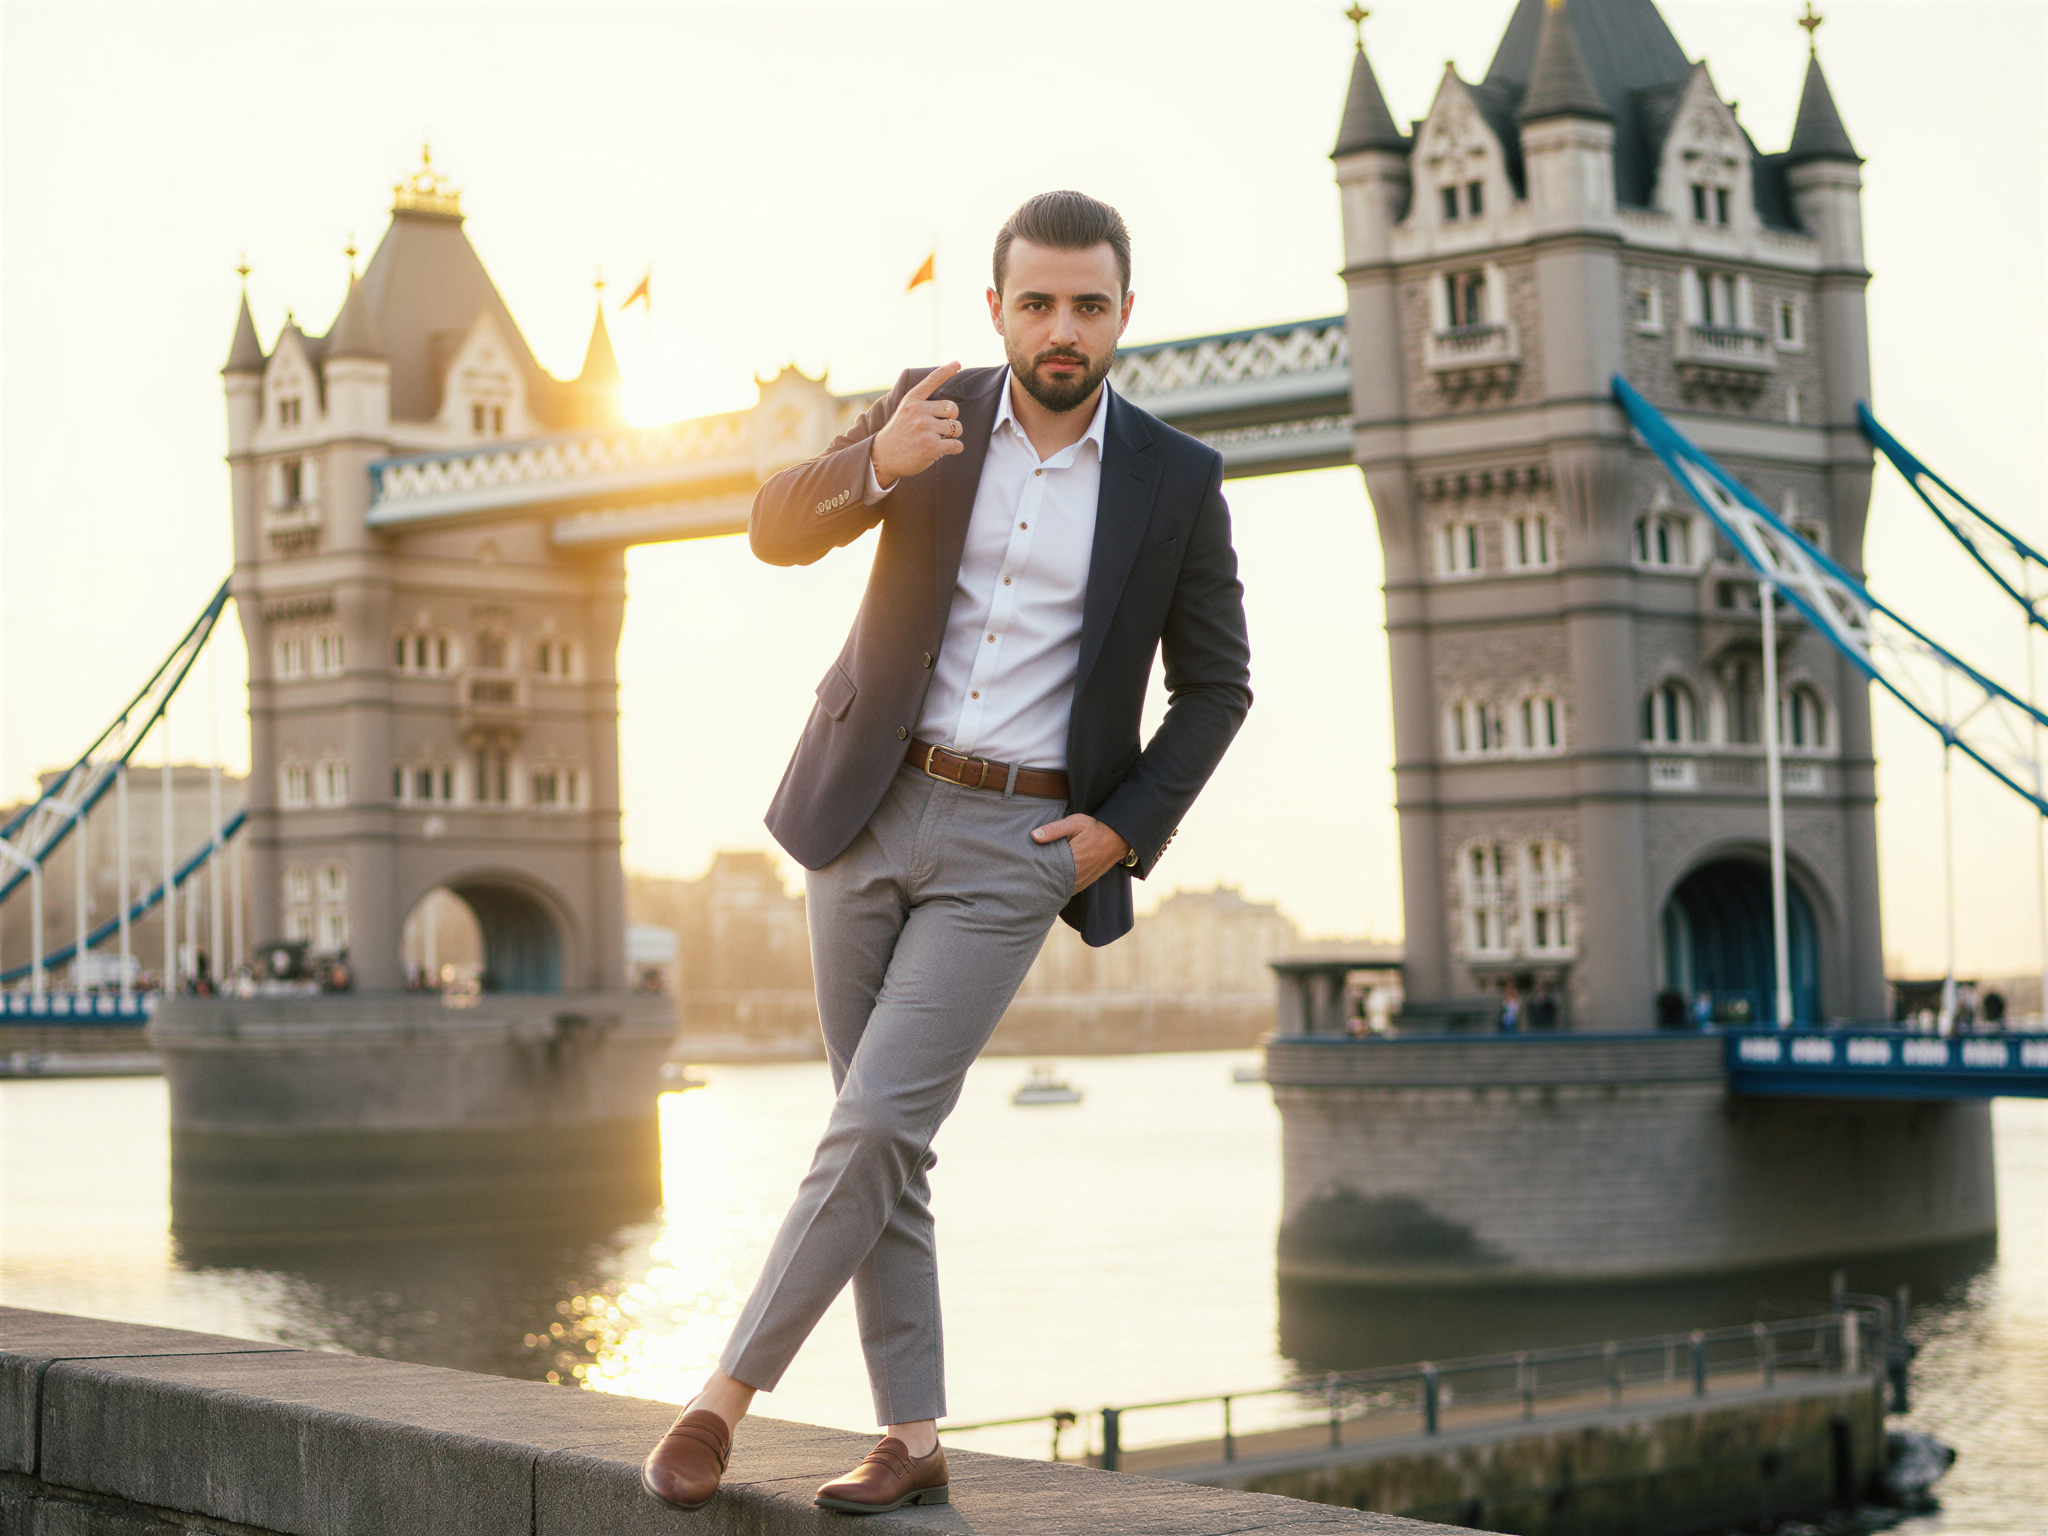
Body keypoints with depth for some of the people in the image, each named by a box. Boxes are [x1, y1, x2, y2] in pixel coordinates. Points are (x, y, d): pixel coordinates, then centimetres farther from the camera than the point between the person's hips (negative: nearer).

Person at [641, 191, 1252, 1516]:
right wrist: (876, 466, -23)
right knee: (887, 1148, 6)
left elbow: (1215, 685, 8)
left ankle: (728, 1395, 0)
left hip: (1015, 847, -3)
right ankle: (914, 1439, 14)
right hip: (870, 811, 3)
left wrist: (1126, 829, -4)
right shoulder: (935, 413, 4)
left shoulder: (1177, 479, 0)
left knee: (876, 1125, -13)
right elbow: (779, 534, -3)